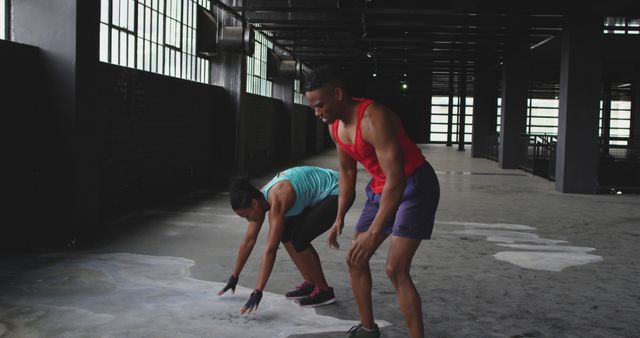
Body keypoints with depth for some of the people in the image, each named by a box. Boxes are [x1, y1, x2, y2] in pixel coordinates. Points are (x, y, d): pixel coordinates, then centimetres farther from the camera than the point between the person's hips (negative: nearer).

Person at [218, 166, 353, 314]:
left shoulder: (276, 200, -29)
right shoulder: (260, 198, -2)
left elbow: (270, 249, -32)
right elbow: (248, 240, 7)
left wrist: (257, 292, -32)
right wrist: (234, 278, 12)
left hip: (336, 193, -10)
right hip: (318, 196, 10)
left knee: (298, 239, -17)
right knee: (285, 233, 5)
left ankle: (324, 290, -3)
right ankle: (310, 283, 13)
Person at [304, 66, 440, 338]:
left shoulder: (373, 119, -29)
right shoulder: (335, 126, -1)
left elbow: (396, 180, -32)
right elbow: (347, 172, 13)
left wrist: (373, 233, -33)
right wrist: (340, 218, 8)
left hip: (414, 186, -9)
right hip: (380, 188, 9)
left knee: (395, 269, -18)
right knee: (355, 259, 11)